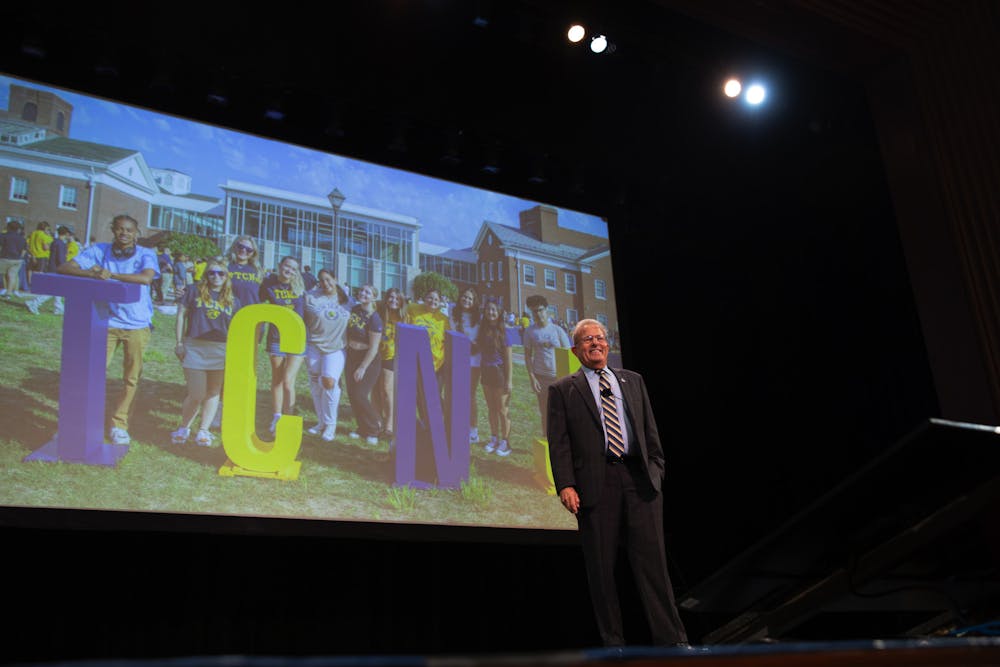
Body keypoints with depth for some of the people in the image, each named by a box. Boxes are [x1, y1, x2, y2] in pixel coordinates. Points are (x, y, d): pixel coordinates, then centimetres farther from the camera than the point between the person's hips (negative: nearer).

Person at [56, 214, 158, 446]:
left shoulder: (146, 255, -6)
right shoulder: (99, 251, -1)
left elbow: (146, 278, -27)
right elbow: (63, 268, -10)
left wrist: (110, 274, -27)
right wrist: (92, 273, -28)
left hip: (137, 325, -1)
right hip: (107, 322, 1)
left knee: (131, 379, 5)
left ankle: (119, 425, 18)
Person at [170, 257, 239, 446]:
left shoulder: (232, 301, 9)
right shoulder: (195, 291, 4)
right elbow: (181, 315, 5)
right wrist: (179, 342, 0)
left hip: (221, 351, 2)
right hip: (195, 347, -2)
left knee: (213, 392, 6)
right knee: (196, 394, -3)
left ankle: (203, 431, 16)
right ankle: (183, 428, 18)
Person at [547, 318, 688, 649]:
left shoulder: (633, 381, 19)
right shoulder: (563, 390, 8)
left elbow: (650, 430, 18)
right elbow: (559, 443, 1)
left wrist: (655, 468, 7)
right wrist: (565, 485, -11)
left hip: (639, 479, 2)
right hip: (595, 483, -2)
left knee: (653, 560, 0)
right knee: (601, 568, 2)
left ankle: (671, 640, 4)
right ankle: (613, 643, 12)